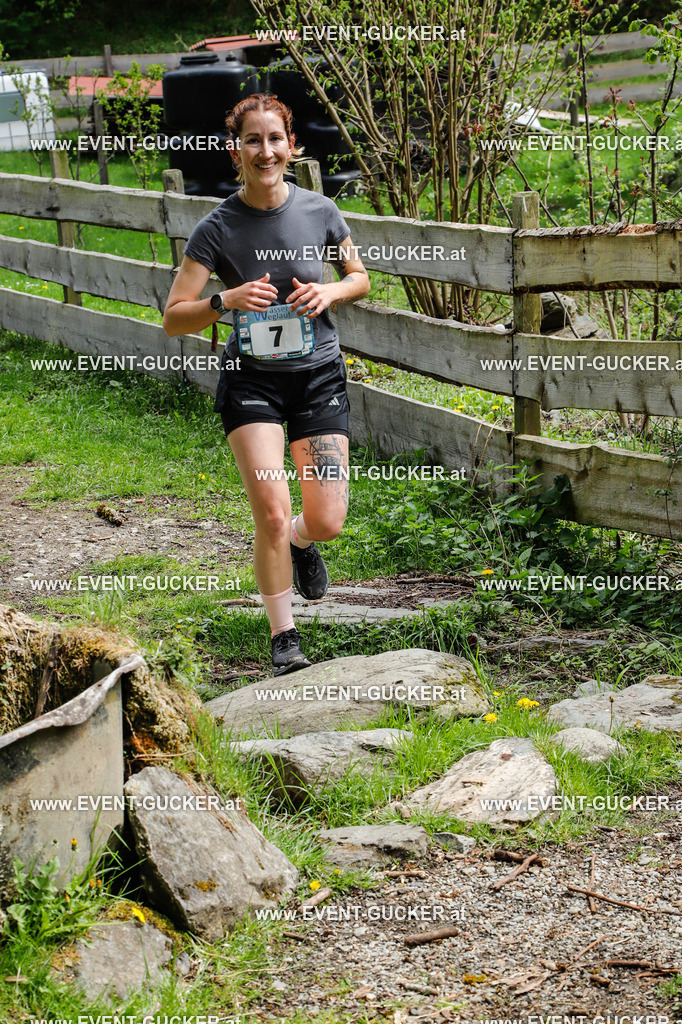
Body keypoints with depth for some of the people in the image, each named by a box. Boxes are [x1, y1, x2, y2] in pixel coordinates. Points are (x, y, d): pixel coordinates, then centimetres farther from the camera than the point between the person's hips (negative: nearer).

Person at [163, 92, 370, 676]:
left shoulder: (320, 212, -3)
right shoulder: (218, 228, -9)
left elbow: (361, 277, 13)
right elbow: (173, 319, -9)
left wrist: (331, 292, -9)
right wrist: (227, 301, -26)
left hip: (319, 374, 2)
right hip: (252, 380, -2)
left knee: (327, 522, -4)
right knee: (272, 514, -15)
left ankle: (300, 542, 35)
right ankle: (284, 637, 5)